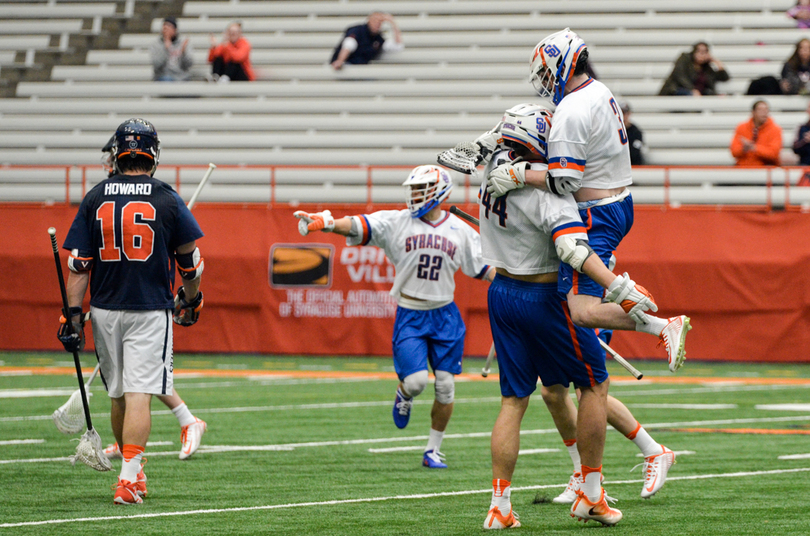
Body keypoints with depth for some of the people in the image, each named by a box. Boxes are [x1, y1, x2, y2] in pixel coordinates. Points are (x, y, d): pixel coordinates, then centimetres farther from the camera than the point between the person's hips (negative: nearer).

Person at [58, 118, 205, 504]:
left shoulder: (95, 198, 1)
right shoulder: (166, 199, -5)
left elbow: (78, 263, -1)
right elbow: (189, 257, 3)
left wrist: (73, 313, 0)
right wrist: (191, 299, 19)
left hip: (105, 312, 3)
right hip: (151, 312, -3)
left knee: (119, 395, 16)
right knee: (138, 395, -8)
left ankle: (134, 471, 29)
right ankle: (128, 477, -19)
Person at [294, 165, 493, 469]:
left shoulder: (460, 232, 4)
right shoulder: (397, 223, -3)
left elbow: (485, 268, 13)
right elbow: (358, 227, -16)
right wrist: (326, 223, -32)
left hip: (445, 316, 2)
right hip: (410, 315, -2)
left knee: (445, 385, -1)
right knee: (416, 380, -16)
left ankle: (433, 450, 14)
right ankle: (404, 395, 23)